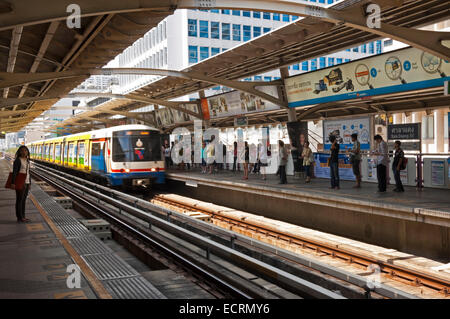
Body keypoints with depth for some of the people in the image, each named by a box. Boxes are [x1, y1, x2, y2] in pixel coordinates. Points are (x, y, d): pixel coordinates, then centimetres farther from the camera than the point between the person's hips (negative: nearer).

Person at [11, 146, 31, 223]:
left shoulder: (27, 161, 12)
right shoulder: (17, 160, -12)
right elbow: (14, 172, -18)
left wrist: (29, 183, 17)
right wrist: (13, 183, -24)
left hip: (26, 182, 8)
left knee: (23, 200, 11)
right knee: (19, 200, -3)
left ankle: (22, 217, 17)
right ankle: (19, 218, 3)